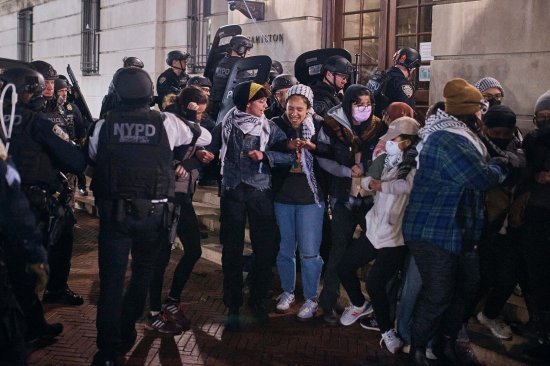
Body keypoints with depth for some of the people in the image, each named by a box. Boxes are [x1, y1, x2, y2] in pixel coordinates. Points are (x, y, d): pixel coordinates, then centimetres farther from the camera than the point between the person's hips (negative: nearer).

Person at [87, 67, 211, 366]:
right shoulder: (167, 122, -5)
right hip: (152, 211, 1)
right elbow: (205, 138, 9)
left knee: (111, 277, 4)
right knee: (143, 271, 20)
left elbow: (91, 160, 10)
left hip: (113, 209, 0)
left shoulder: (103, 125, -4)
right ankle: (125, 333, 30)